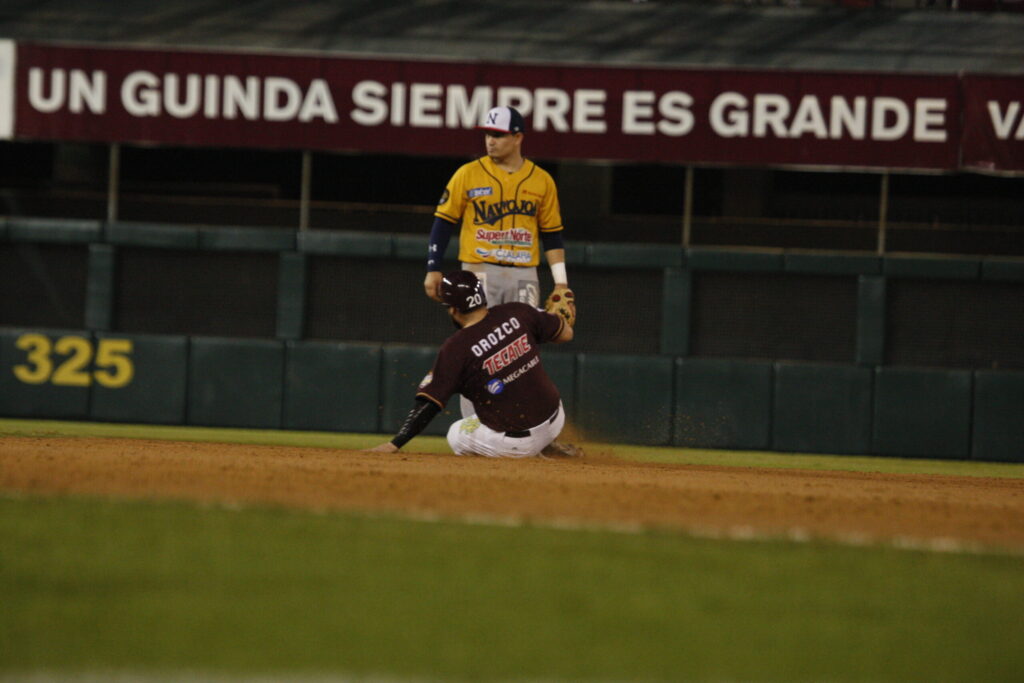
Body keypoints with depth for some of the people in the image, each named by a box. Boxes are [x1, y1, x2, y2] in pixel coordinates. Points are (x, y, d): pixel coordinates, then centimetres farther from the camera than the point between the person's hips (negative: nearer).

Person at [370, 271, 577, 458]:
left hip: (518, 441, -5)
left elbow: (428, 404, -17)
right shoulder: (516, 313, -5)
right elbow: (566, 333, 7)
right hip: (555, 420, 5)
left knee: (456, 435, 24)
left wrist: (393, 445, -15)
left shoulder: (456, 349, -15)